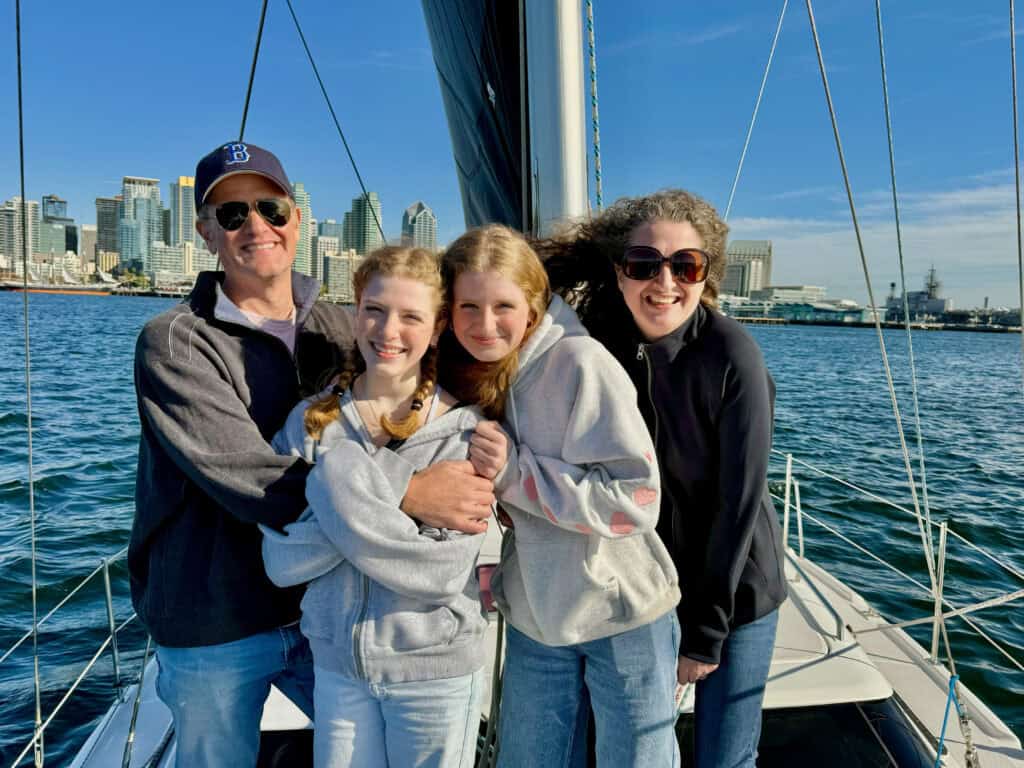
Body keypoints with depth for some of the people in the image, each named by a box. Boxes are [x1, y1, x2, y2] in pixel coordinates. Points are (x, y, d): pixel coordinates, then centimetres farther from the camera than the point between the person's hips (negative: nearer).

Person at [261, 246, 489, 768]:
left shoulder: (464, 428, -12)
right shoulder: (311, 422, -4)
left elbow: (446, 573, -18)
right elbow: (281, 561, -9)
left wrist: (352, 495, -25)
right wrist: (391, 507, -21)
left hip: (436, 666, -2)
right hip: (337, 661, 2)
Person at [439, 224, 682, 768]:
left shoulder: (580, 362, -20)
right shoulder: (467, 373, -1)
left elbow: (637, 503, -24)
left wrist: (513, 469, -25)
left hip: (620, 616, -5)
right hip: (534, 619, 5)